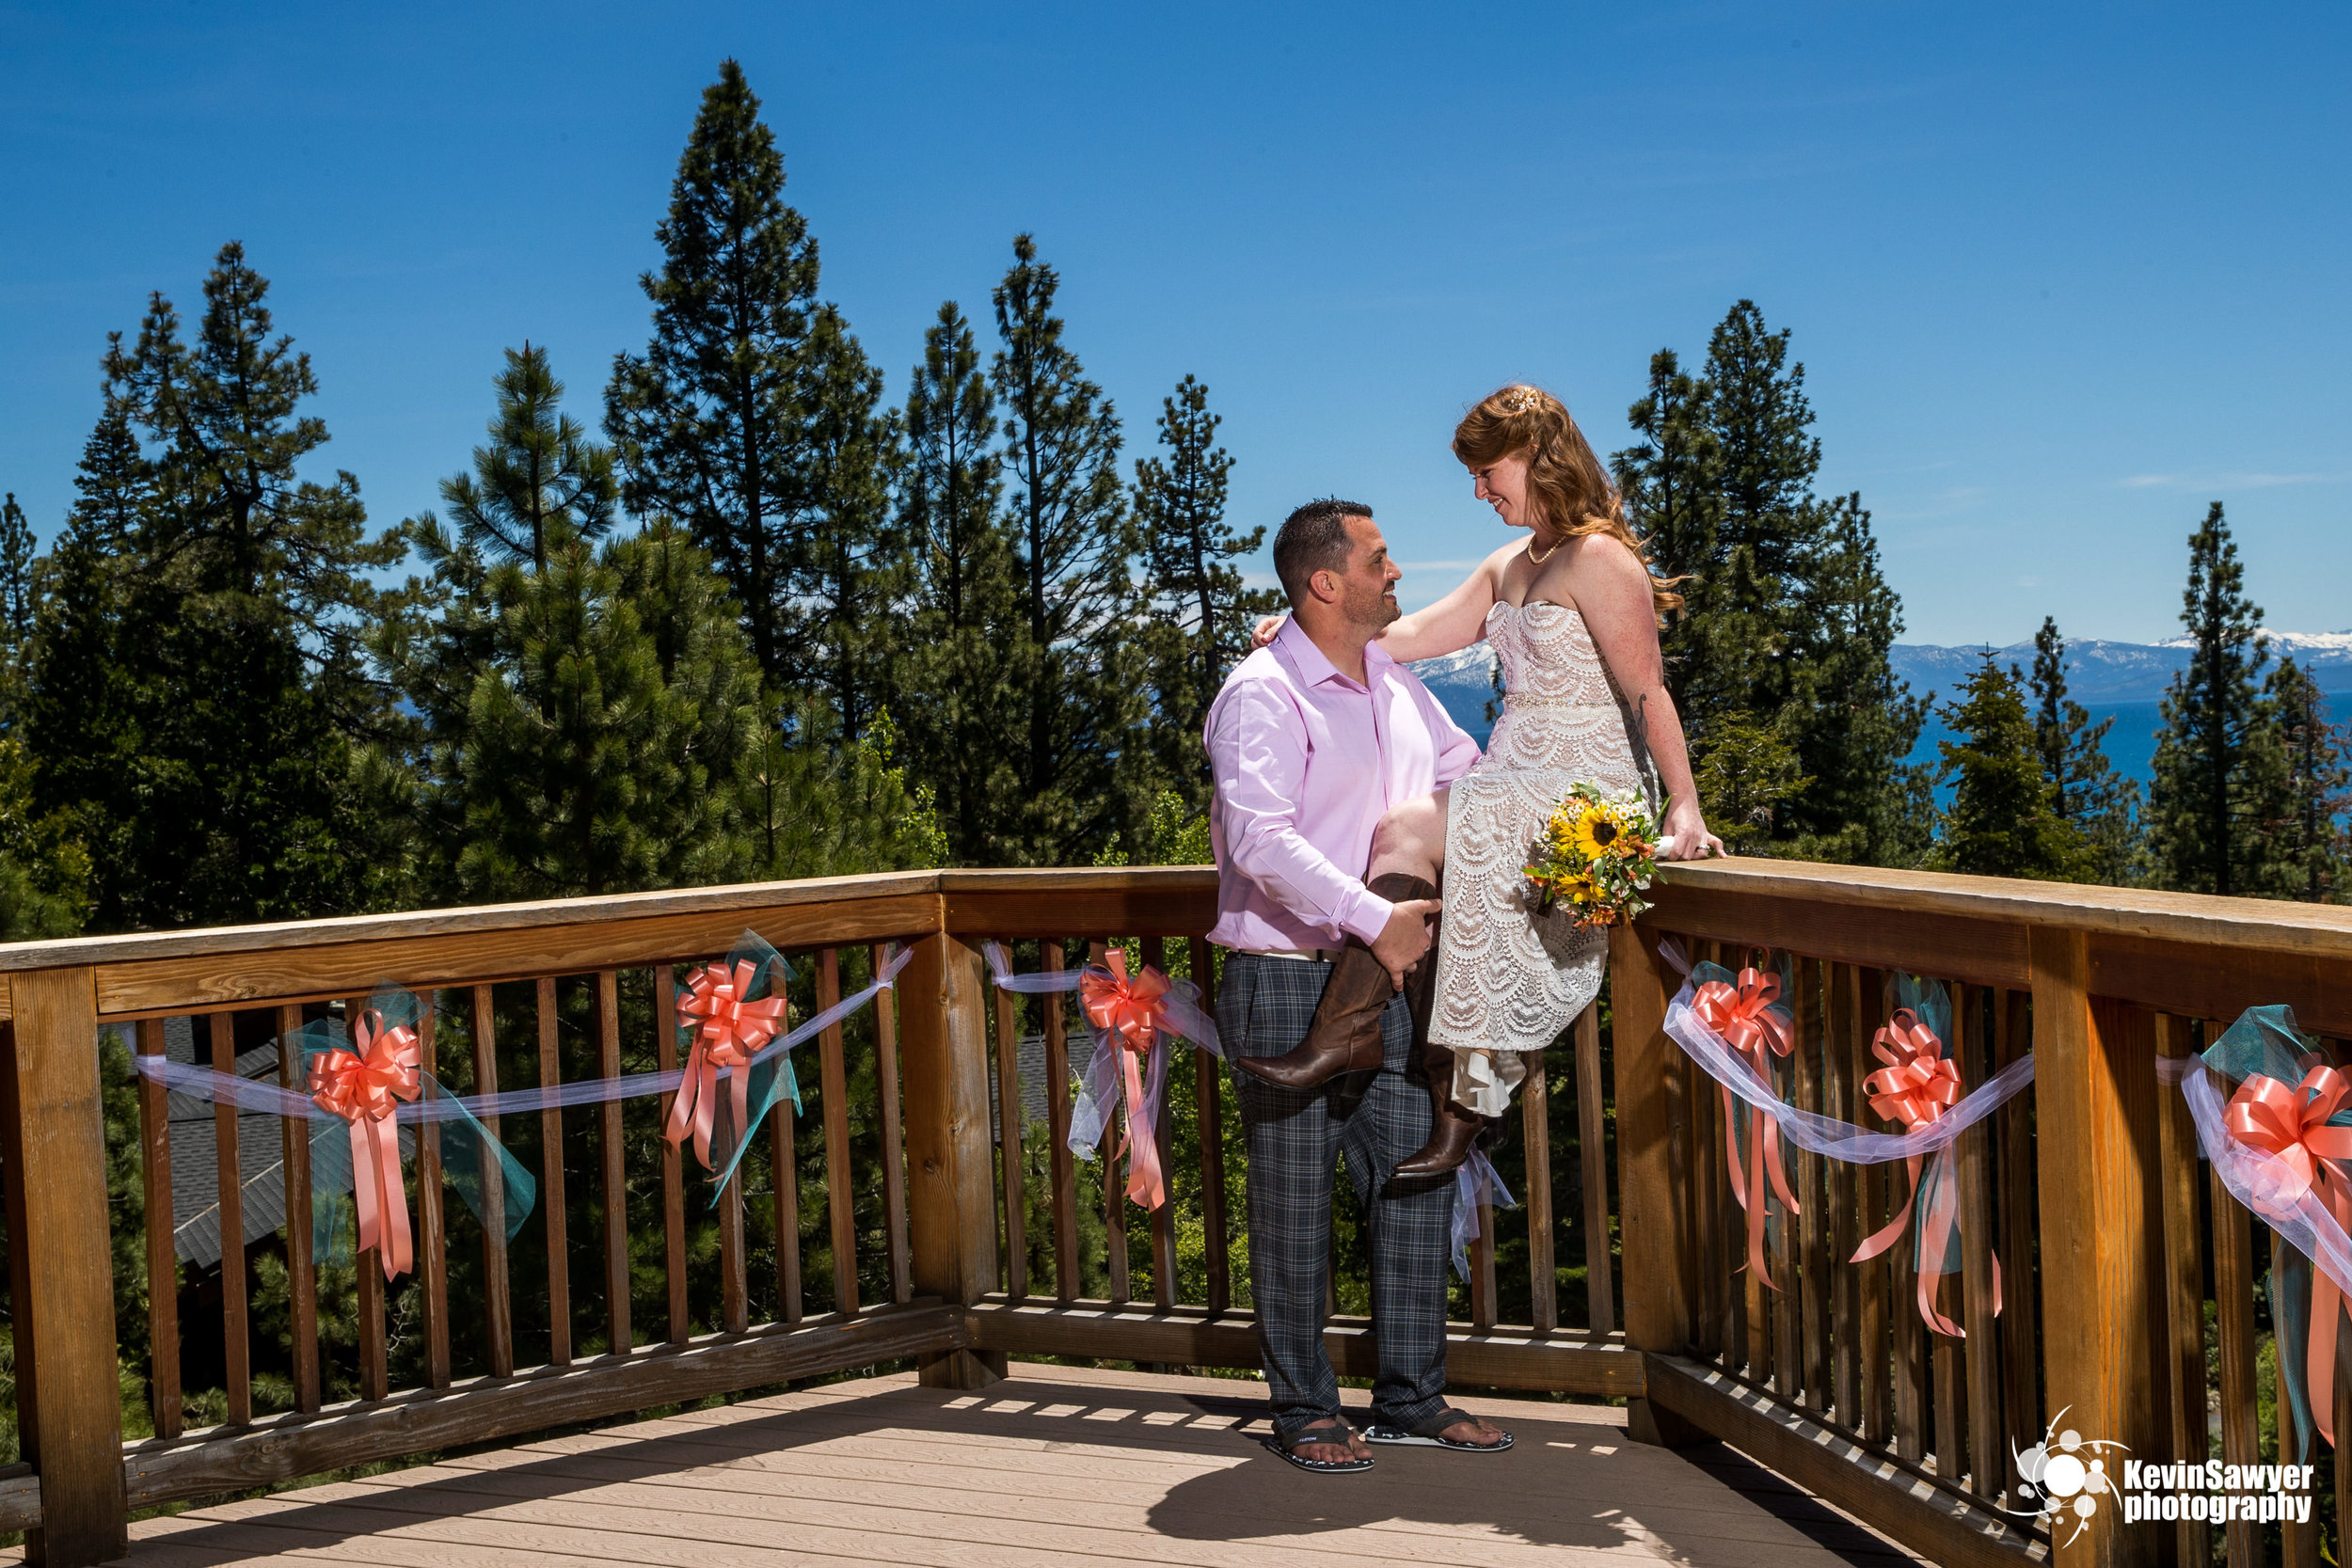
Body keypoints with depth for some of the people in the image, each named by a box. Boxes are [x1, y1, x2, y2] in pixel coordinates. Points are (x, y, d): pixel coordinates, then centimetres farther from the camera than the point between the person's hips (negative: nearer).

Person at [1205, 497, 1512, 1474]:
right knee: (1294, 1201, 3)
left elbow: (1465, 772, 28)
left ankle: (1411, 1399, 22)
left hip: (1387, 978, 8)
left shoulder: (1396, 684, 13)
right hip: (1286, 982, -7)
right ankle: (1304, 1410, 17)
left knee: (1417, 1180, 9)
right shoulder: (1260, 695, -13)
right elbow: (1262, 842, -24)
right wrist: (1376, 918, -26)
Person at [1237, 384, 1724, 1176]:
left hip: (1585, 785, -8)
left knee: (1404, 834, -22)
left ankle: (1345, 1031, -14)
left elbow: (1647, 690, -15)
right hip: (1517, 784, 8)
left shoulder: (1598, 558, -10)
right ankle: (1460, 1102, -20)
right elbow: (1410, 635, 19)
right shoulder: (1508, 567, 18)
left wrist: (1684, 807, -20)